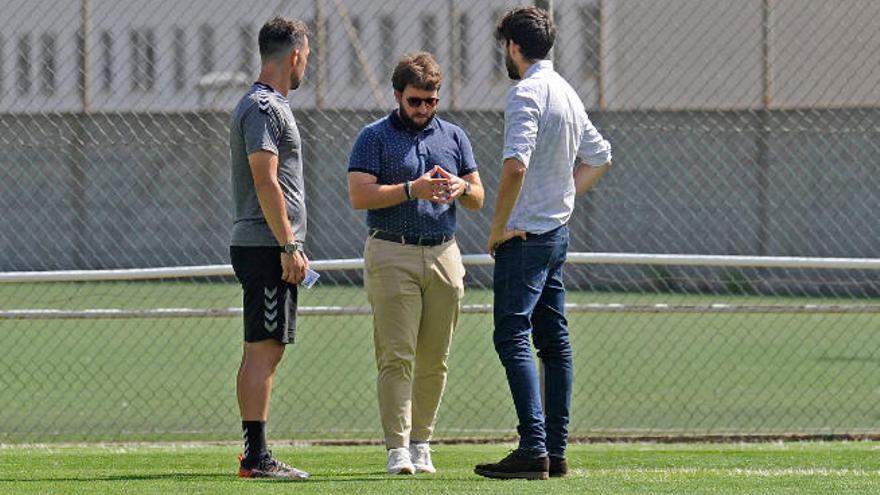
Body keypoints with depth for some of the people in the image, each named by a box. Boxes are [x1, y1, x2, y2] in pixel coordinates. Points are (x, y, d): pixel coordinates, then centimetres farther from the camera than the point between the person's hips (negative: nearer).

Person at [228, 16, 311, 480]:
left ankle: (255, 454, 13)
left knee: (265, 351, 11)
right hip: (267, 246, -10)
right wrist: (288, 247, -19)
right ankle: (256, 456, -12)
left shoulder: (268, 104, 20)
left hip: (268, 248, 10)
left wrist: (292, 246, 23)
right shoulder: (263, 107, -13)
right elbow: (266, 183, -18)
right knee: (262, 350, -11)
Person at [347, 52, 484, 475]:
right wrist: (412, 189, -18)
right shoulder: (374, 137, 1)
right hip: (392, 256, -4)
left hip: (443, 255, 4)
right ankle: (397, 450, -13)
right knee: (396, 357, -10)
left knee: (434, 360, 4)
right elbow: (359, 196, -9)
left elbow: (478, 199, 16)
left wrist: (461, 188, -7)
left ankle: (421, 444, 12)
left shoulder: (454, 137, 15)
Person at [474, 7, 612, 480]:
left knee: (512, 337, -12)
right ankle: (556, 451, 11)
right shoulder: (567, 93, 15)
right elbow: (599, 156, 27)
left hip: (525, 234, -9)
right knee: (554, 340, 10)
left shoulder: (526, 93, -14)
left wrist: (499, 226, -18)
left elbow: (516, 164, -27)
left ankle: (533, 447, -21)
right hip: (558, 229, 9)